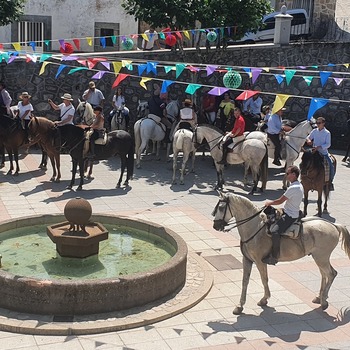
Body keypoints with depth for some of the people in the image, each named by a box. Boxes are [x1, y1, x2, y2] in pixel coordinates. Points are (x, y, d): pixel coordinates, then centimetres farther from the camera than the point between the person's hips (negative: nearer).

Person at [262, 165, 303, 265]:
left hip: (289, 216, -11)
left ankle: (274, 257, -22)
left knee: (275, 231, -28)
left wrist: (269, 203, 1)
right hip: (293, 213, 11)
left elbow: (280, 201, -16)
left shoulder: (293, 188, -22)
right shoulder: (299, 186, 9)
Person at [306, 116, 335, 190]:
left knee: (331, 167, -14)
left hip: (324, 153, -3)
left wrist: (318, 147, -25)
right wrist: (308, 140, -16)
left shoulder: (327, 133, -8)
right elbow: (308, 138, 10)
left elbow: (328, 144, -13)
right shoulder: (314, 131, 2)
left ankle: (330, 182, 6)